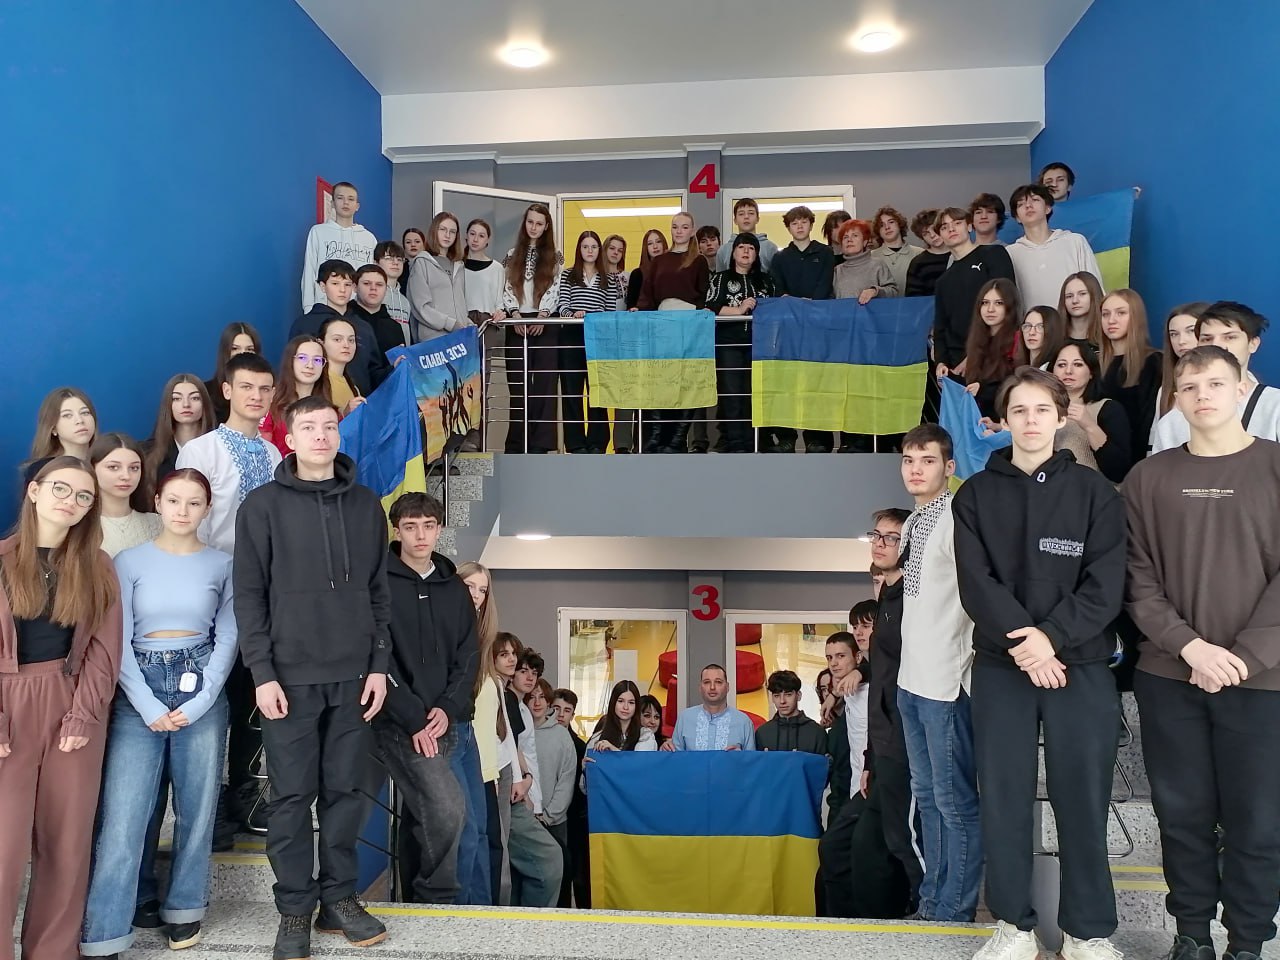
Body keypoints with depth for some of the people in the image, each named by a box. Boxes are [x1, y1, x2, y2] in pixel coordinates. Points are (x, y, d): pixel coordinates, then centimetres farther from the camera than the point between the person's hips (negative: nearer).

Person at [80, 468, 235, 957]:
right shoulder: (129, 561, 3)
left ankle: (184, 909, 25)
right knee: (122, 814, -5)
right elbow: (118, 641, -1)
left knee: (197, 806, 7)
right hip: (139, 691, -1)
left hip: (202, 689, 1)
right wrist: (149, 706, -9)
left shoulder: (222, 564, 4)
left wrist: (198, 703, -8)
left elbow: (227, 639, 2)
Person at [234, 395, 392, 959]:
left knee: (346, 790, 8)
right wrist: (262, 672, -9)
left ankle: (339, 898, 22)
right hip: (290, 675, -2)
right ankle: (295, 911, 17)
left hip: (353, 675, 3)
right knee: (292, 796, 4)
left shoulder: (366, 505, 9)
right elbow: (249, 595, -2)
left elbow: (379, 591, 9)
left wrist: (380, 664, 3)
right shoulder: (263, 506, 0)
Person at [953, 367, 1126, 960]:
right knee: (1003, 800, 5)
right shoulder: (975, 495, 6)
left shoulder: (1095, 492, 5)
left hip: (1082, 667, 0)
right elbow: (975, 582, -4)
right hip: (999, 668, 1)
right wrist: (1021, 643, -17)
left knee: (1082, 801, 4)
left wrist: (1052, 637, -16)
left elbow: (1105, 585, -4)